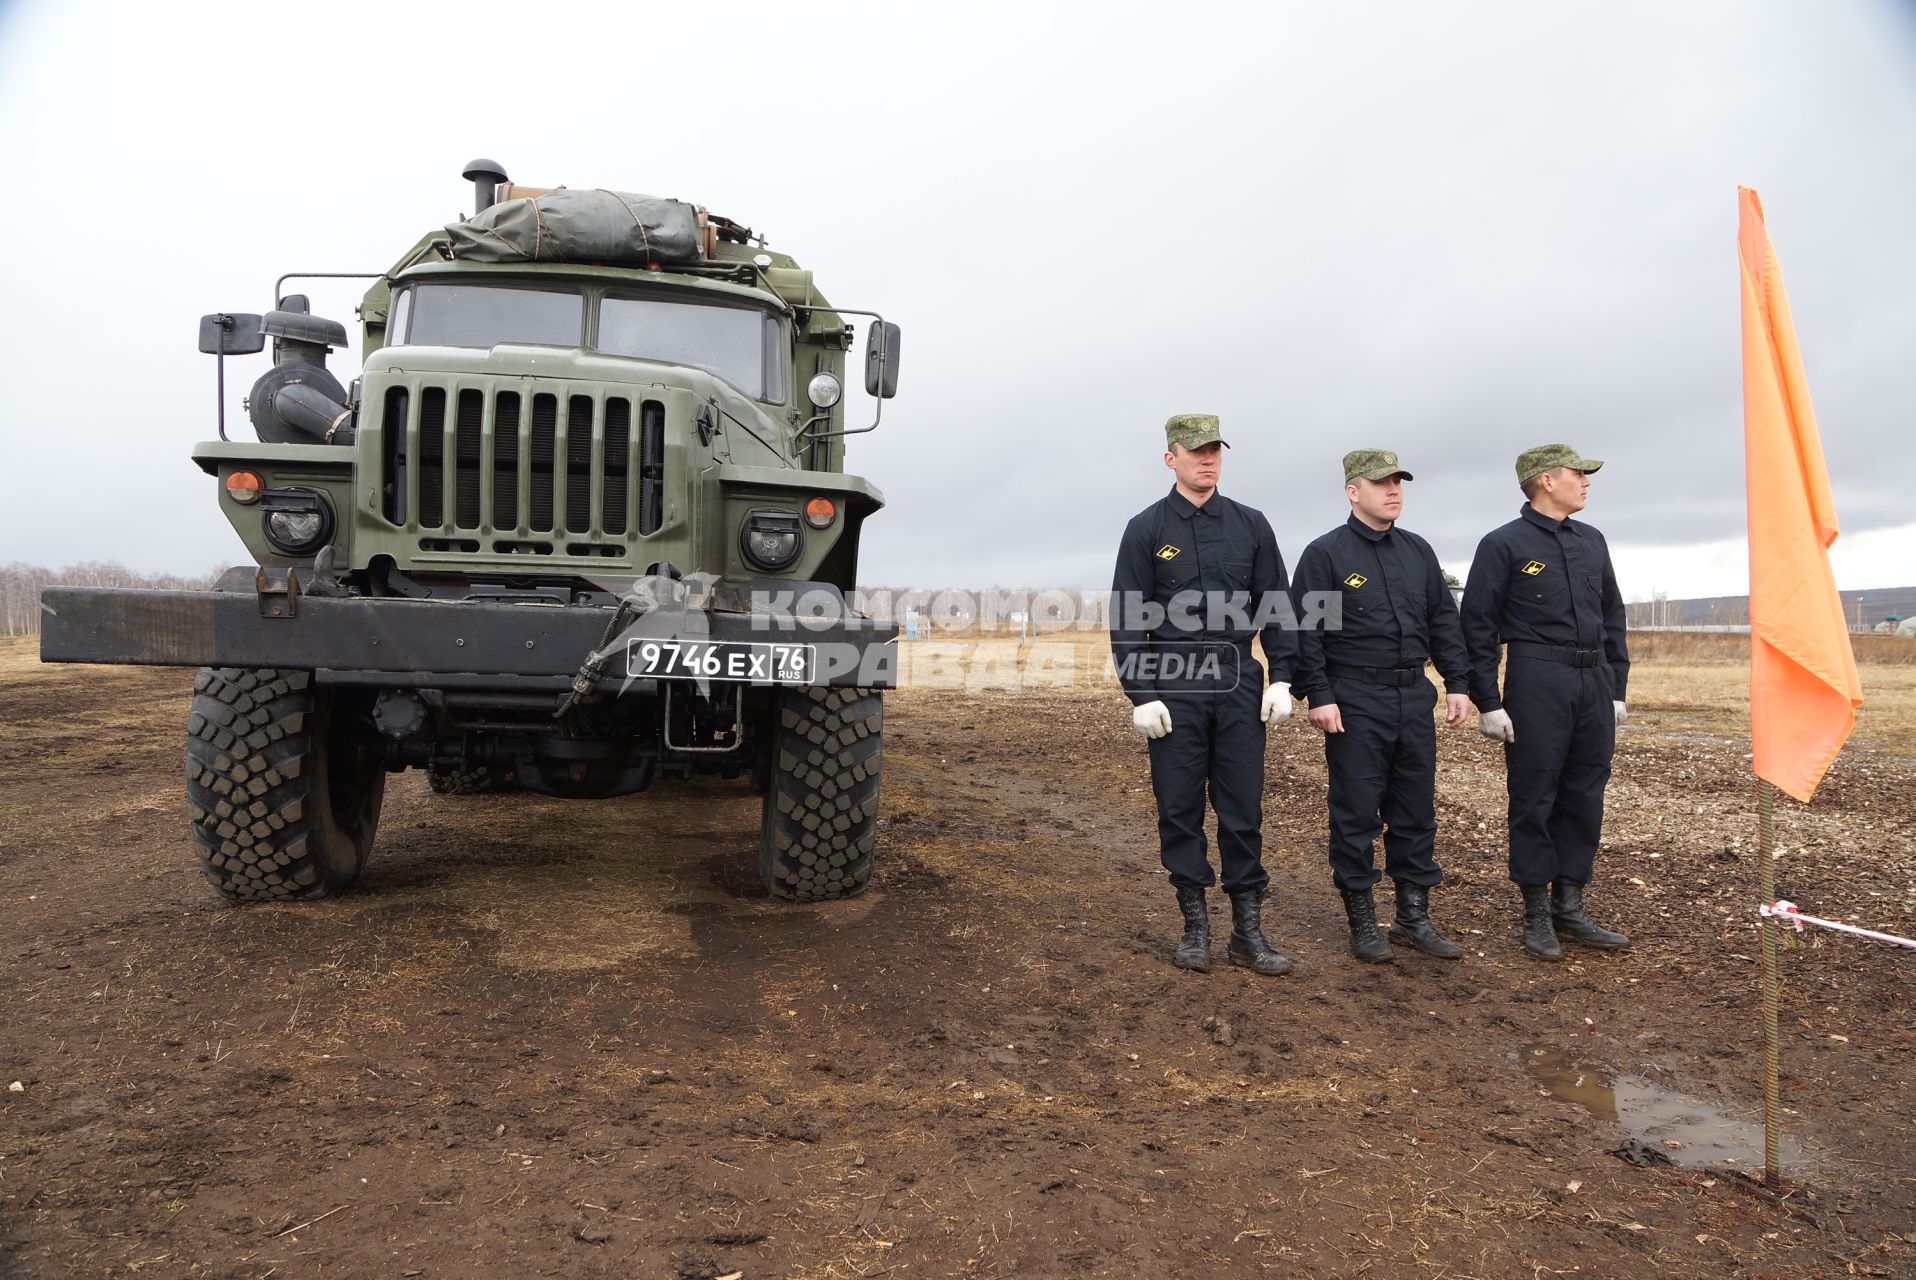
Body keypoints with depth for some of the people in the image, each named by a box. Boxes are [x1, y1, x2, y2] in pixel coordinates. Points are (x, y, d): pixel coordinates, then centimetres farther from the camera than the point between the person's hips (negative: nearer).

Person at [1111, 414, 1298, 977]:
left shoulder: (1251, 525, 9)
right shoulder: (1145, 529, 1)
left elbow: (1275, 606, 10)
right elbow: (1127, 618, -2)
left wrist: (1280, 678, 1)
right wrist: (1141, 696, -8)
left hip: (1239, 686, 2)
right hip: (1174, 692, -2)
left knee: (1243, 809, 5)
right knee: (1180, 810, 4)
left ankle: (1248, 929, 14)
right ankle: (1195, 925, 16)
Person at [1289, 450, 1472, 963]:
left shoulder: (1418, 551, 12)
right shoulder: (1325, 553, -5)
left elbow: (1444, 621, 15)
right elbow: (1305, 632, -9)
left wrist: (1458, 683, 8)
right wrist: (1319, 697, -14)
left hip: (1414, 696, 6)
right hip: (1355, 702, -5)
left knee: (1416, 811, 10)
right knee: (1356, 813, 2)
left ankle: (1414, 916, 22)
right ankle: (1362, 922, 13)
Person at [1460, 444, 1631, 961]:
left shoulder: (1591, 541, 15)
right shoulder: (1504, 545, -4)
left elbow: (1612, 618, 20)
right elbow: (1478, 627, -5)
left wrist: (1617, 687, 14)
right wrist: (1488, 703, -10)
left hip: (1594, 683, 6)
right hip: (1537, 683, -6)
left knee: (1584, 798, 9)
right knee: (1534, 800, -1)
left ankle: (1569, 908, 19)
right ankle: (1538, 916, 10)